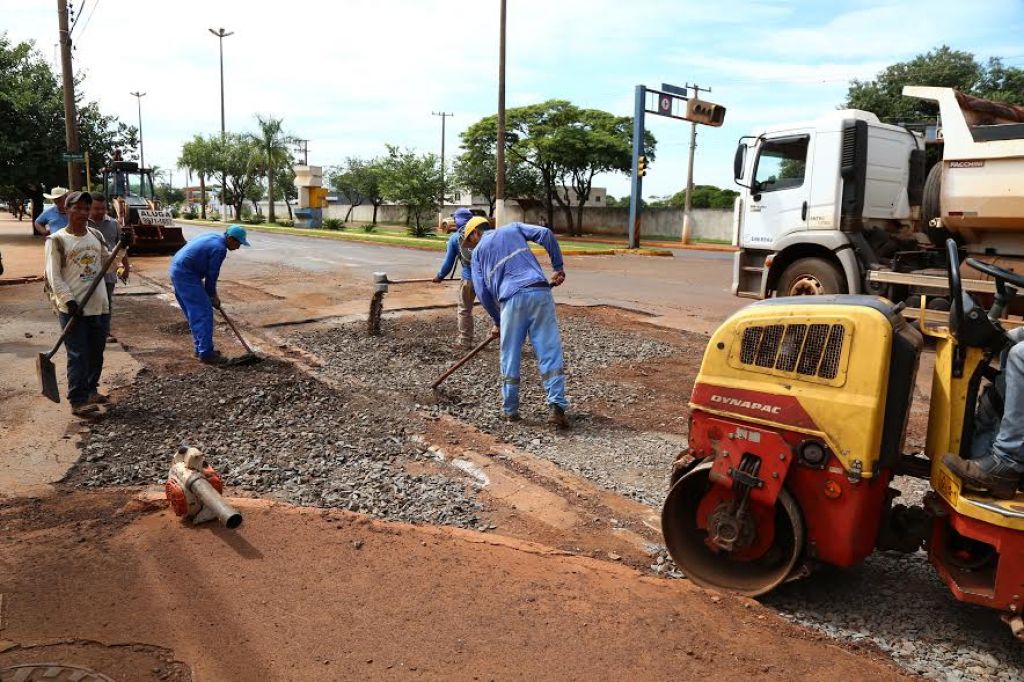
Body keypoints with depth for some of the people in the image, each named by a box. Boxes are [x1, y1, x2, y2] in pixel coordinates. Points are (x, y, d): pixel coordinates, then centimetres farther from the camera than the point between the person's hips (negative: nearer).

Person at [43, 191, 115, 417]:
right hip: (73, 308, -5)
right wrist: (69, 300, -19)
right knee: (78, 355, -5)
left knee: (97, 352, 14)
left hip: (99, 305, 5)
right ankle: (78, 401, 0)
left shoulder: (96, 236, 9)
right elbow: (53, 276, -9)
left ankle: (91, 390, 30)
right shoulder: (57, 240, -6)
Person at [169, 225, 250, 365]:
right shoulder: (220, 248, -16)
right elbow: (211, 275, -10)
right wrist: (212, 296, 5)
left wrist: (212, 293, 17)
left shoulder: (213, 238, 14)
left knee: (195, 313, 16)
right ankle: (206, 353, -6)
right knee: (204, 313, -8)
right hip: (186, 274, -10)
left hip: (177, 269, 10)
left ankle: (201, 348, 22)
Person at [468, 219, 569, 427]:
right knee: (550, 352, 0)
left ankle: (510, 410, 18)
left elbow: (481, 291, 12)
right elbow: (545, 234, 8)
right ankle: (556, 407, -8)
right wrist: (558, 267, 13)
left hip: (512, 299, -1)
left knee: (510, 359, 11)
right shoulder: (513, 228, 24)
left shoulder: (478, 251, 20)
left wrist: (497, 320, 21)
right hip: (539, 292, 1)